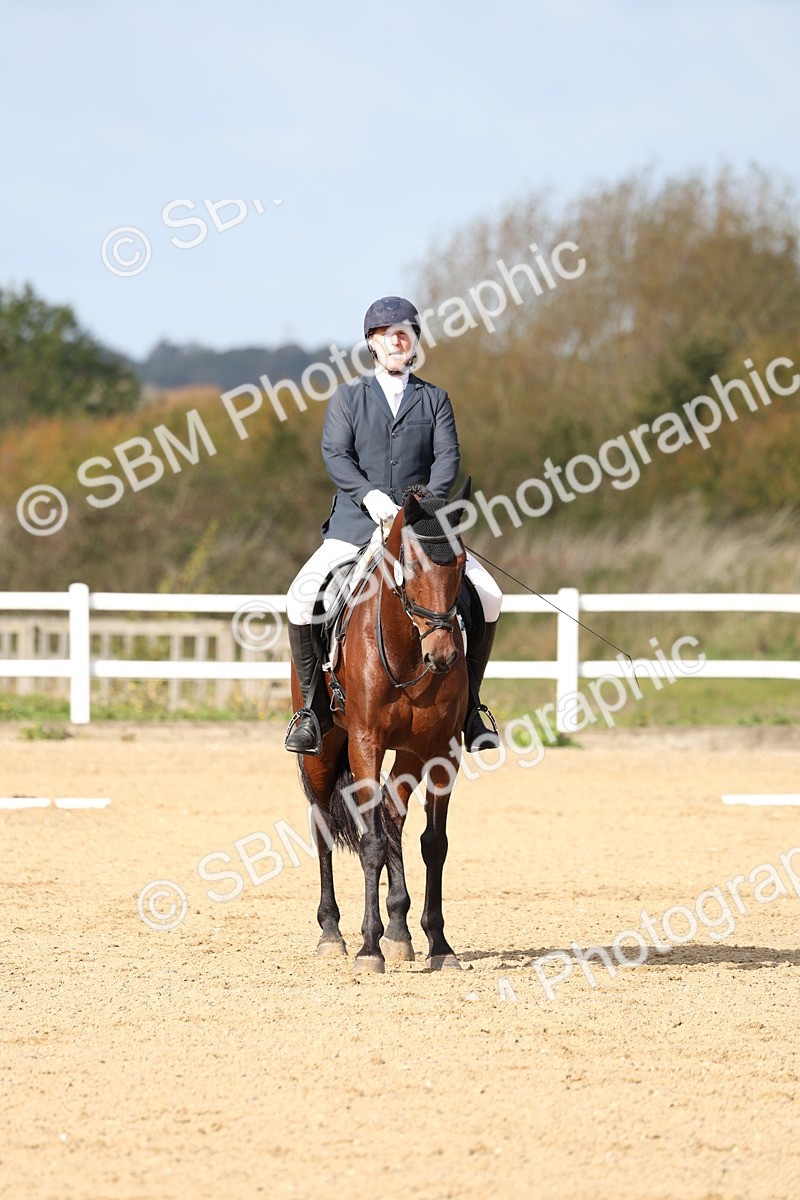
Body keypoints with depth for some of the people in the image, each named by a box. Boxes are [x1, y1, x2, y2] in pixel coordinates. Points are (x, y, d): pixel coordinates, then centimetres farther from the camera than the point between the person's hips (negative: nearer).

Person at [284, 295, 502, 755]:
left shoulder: (434, 399, 12)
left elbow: (448, 458, 1)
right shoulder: (348, 397, 9)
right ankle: (315, 707, -11)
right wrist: (368, 495, -21)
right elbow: (336, 455, -3)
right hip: (356, 524, -1)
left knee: (489, 596, -13)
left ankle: (467, 706, 2)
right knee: (302, 596, -24)